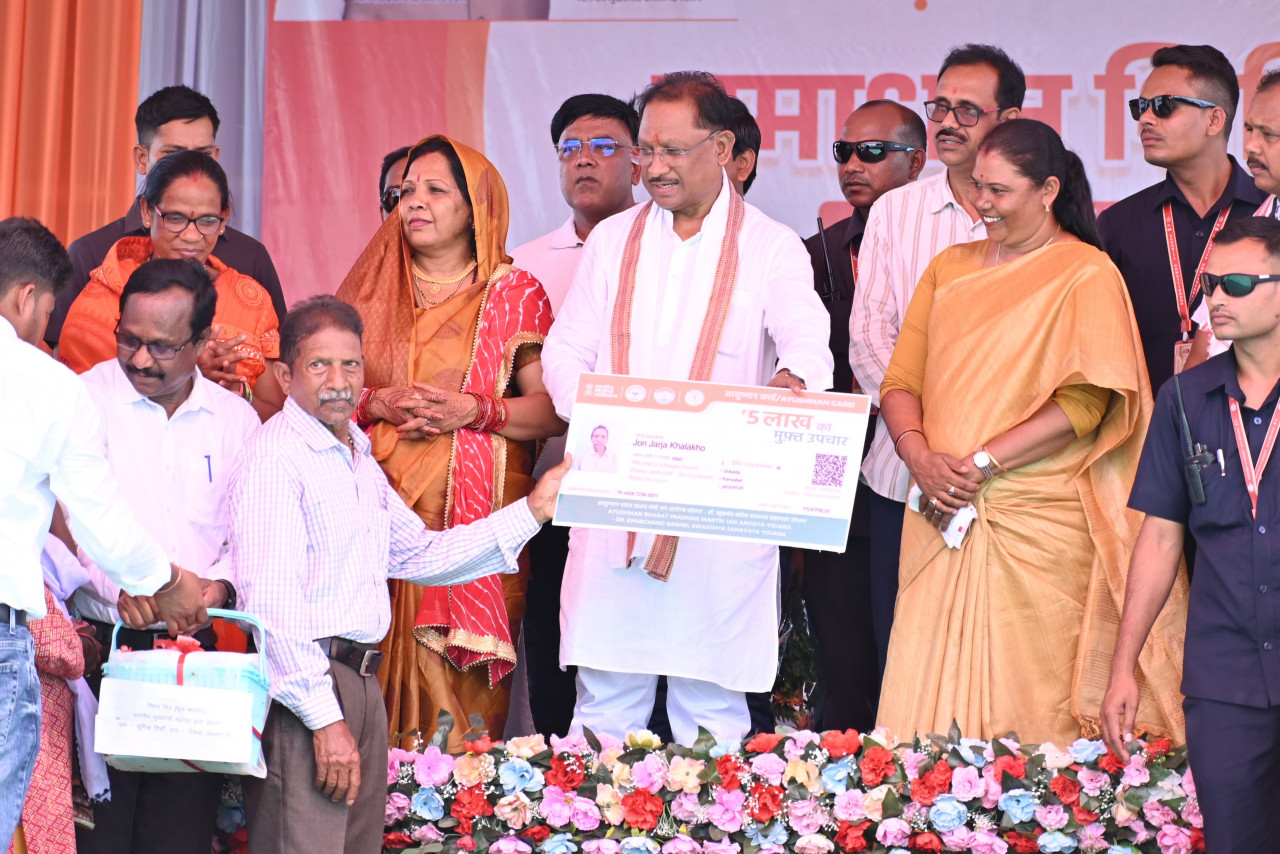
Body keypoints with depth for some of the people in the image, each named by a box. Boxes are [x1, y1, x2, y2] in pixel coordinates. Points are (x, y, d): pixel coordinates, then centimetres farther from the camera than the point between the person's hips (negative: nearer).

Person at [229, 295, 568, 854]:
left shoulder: (359, 460, 20)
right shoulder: (275, 460, -11)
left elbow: (421, 556, 25)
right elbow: (271, 603, -17)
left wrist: (532, 510, 20)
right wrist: (324, 718, -19)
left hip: (361, 683, 9)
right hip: (302, 690, -9)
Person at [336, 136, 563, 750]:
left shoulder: (513, 294, 6)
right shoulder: (372, 291, 14)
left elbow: (555, 410, -1)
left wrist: (475, 411, -14)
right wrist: (380, 403, -6)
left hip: (476, 513, -2)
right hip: (382, 510, 2)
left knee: (461, 677, -7)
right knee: (383, 668, -3)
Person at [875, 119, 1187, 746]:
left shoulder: (1087, 274, -1)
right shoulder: (951, 268, 17)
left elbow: (1086, 401, -11)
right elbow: (901, 381, 12)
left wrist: (981, 464, -14)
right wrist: (920, 456, -8)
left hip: (1038, 526, -5)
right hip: (942, 516, 5)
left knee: (1032, 709, -5)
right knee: (926, 700, 0)